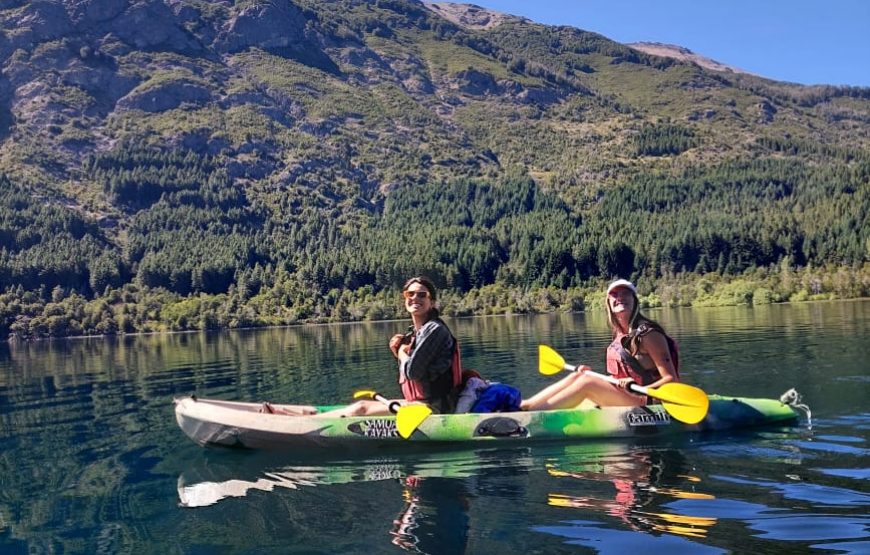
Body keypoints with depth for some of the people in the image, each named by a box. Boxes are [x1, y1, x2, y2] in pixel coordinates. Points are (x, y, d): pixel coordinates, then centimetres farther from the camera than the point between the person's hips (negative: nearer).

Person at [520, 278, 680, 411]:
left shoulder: (648, 333, -13)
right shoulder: (620, 335, 10)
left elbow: (671, 379, -17)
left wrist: (636, 389, -32)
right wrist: (592, 374, 7)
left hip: (646, 405, -8)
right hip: (624, 401, 8)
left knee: (587, 383, -21)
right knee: (576, 376, -5)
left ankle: (529, 412, -22)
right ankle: (522, 405, -13)